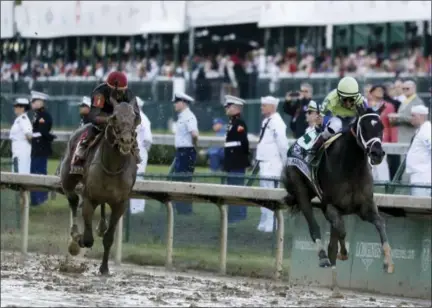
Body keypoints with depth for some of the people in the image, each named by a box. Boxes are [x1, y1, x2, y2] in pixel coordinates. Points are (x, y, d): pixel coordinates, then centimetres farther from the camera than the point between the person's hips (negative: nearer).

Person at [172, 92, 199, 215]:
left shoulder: (188, 117, -16)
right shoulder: (182, 117, 14)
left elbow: (194, 134, -29)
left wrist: (194, 145, -14)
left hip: (187, 153, -10)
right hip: (181, 152, 10)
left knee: (184, 181, -7)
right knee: (179, 181, 15)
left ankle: (185, 210, -3)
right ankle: (181, 209, 22)